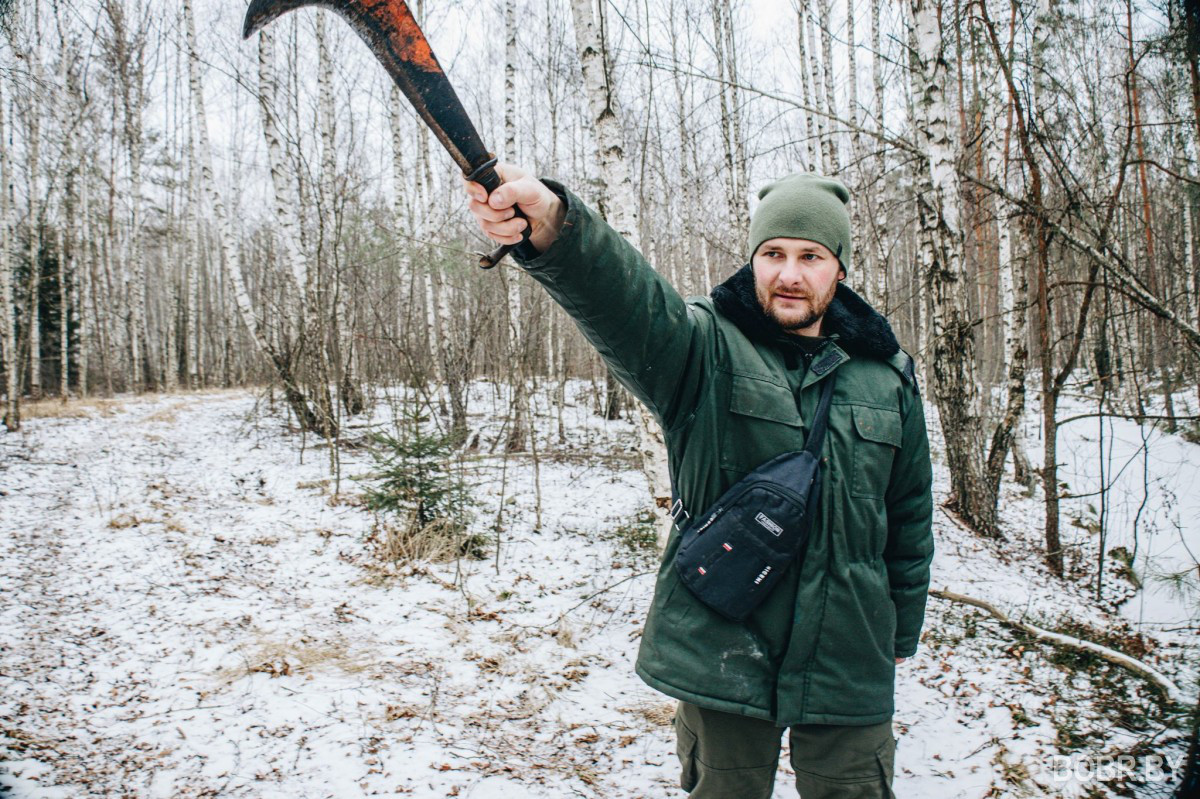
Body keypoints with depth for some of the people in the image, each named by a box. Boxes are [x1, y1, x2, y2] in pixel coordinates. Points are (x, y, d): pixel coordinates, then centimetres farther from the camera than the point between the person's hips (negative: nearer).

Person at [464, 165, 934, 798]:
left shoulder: (887, 378, 3)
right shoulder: (705, 349, -8)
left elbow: (909, 515, 13)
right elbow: (624, 297, -31)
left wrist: (902, 630, 18)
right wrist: (553, 224, -51)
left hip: (849, 662, 3)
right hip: (720, 654, -2)